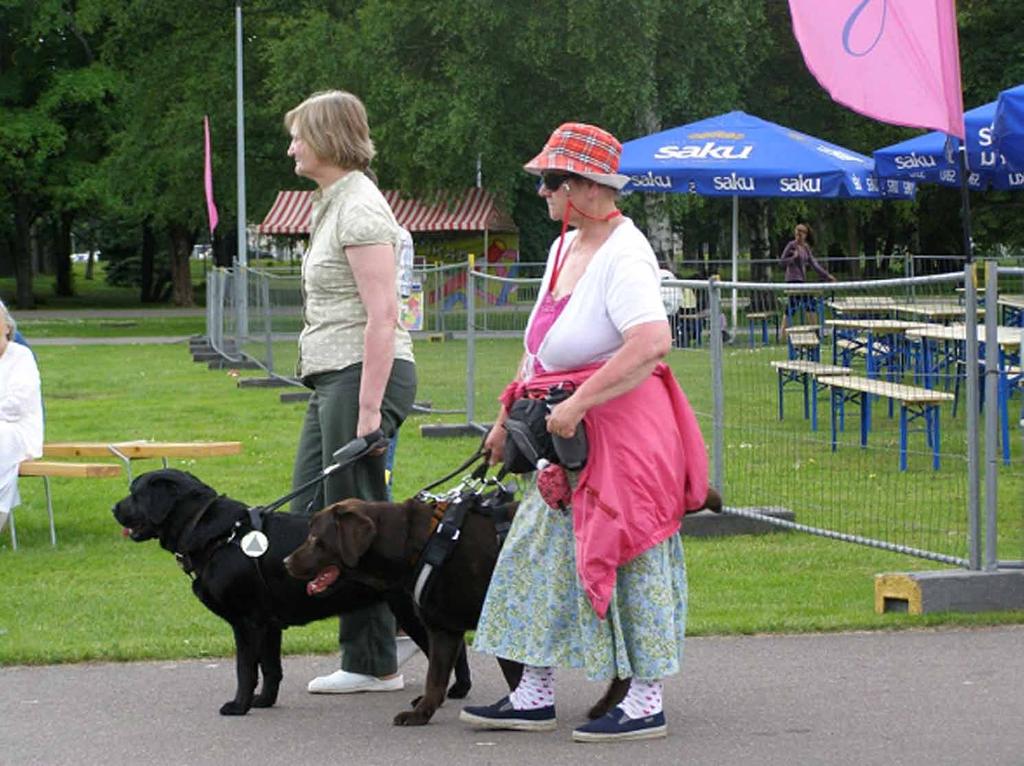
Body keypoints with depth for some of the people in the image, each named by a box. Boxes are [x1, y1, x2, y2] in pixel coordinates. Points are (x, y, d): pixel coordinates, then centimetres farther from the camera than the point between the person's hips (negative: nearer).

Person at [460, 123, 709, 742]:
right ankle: (534, 696, 19)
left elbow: (653, 343, -31)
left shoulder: (622, 255, -17)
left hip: (622, 425, -10)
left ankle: (646, 703, 5)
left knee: (628, 558, -3)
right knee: (542, 554, 12)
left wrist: (577, 404, -28)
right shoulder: (565, 249, 12)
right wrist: (510, 415, 18)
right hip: (570, 431, 10)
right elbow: (541, 348, 22)